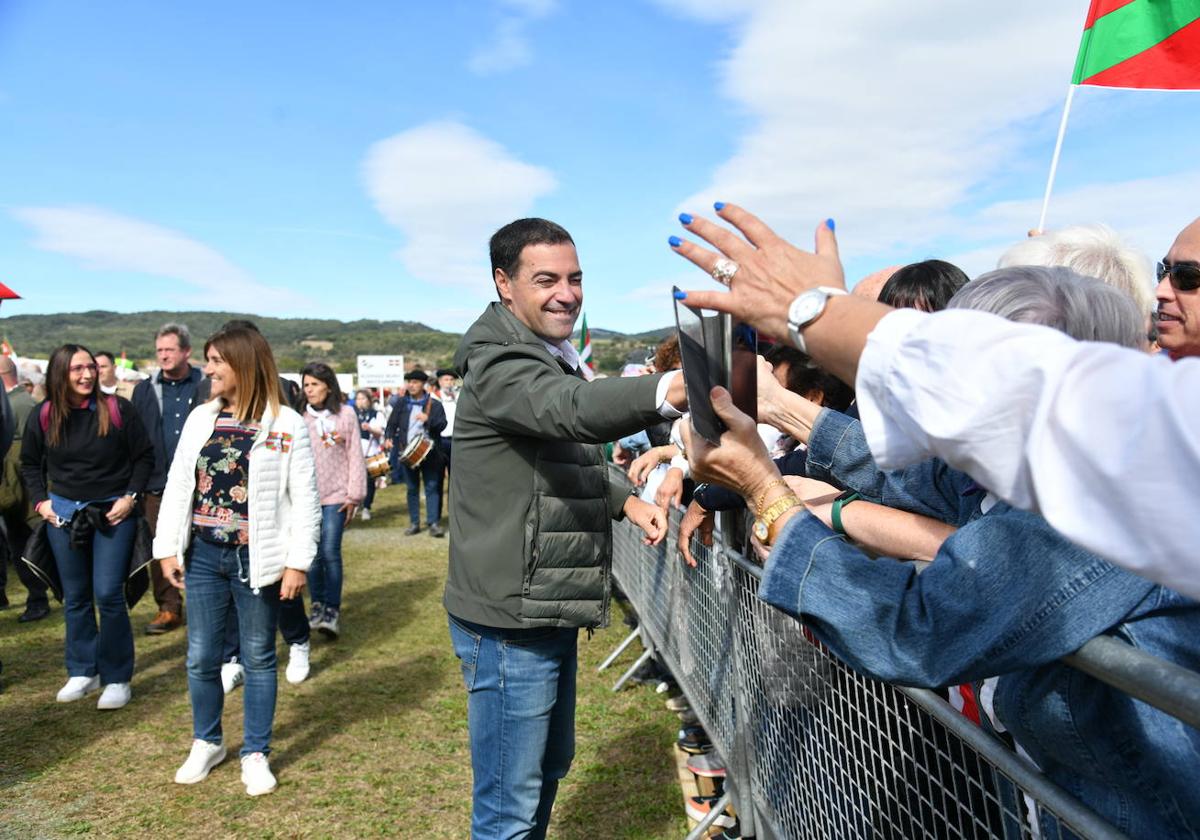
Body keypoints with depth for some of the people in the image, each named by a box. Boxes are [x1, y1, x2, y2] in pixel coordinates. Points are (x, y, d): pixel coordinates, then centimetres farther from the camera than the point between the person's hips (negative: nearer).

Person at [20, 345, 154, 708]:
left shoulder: (117, 409, -9)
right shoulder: (43, 416, 0)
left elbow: (144, 456, -1)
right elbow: (29, 463, 14)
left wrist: (130, 496, -9)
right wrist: (40, 501, 2)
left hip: (113, 513, -3)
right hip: (63, 513, 3)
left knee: (108, 594, -6)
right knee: (75, 597, 11)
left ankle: (117, 678, 6)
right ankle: (82, 671, 25)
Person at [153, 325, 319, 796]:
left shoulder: (286, 424, -7)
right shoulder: (201, 418, 5)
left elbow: (304, 499, -8)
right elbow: (177, 485, 9)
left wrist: (298, 561, -11)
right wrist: (168, 549, 5)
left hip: (256, 559, -4)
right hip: (203, 555, 4)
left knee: (258, 659, 9)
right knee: (201, 658, 12)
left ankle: (256, 753, 24)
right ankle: (207, 743, 33)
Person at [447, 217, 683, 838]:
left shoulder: (554, 360, 15)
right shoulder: (498, 360, -17)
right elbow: (571, 410, -39)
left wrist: (626, 501, 9)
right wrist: (670, 389, -55)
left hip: (549, 611, 10)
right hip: (510, 621, -10)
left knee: (550, 768, 24)